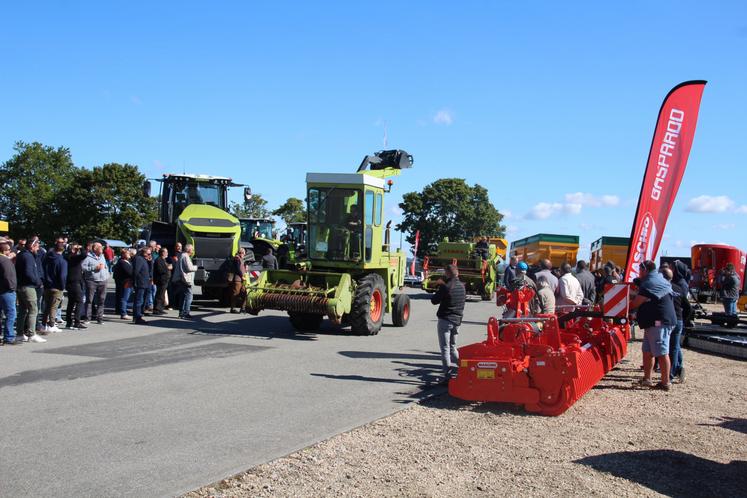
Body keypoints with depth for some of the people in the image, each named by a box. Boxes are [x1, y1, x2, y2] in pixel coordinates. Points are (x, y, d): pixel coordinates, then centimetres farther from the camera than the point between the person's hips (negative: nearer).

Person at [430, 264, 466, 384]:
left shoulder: (446, 287, -17)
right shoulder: (462, 286, 4)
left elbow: (434, 301, -11)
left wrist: (439, 287, 4)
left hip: (445, 320, -7)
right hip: (457, 320, 7)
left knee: (445, 348, -1)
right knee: (453, 347, 20)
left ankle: (448, 376, -4)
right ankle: (457, 372, 22)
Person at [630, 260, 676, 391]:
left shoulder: (649, 283, -15)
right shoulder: (658, 279, 18)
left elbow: (636, 303, -17)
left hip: (659, 322, -11)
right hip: (656, 322, 11)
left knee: (662, 353, -7)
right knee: (647, 351, 14)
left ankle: (665, 383, -4)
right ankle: (647, 379, 20)